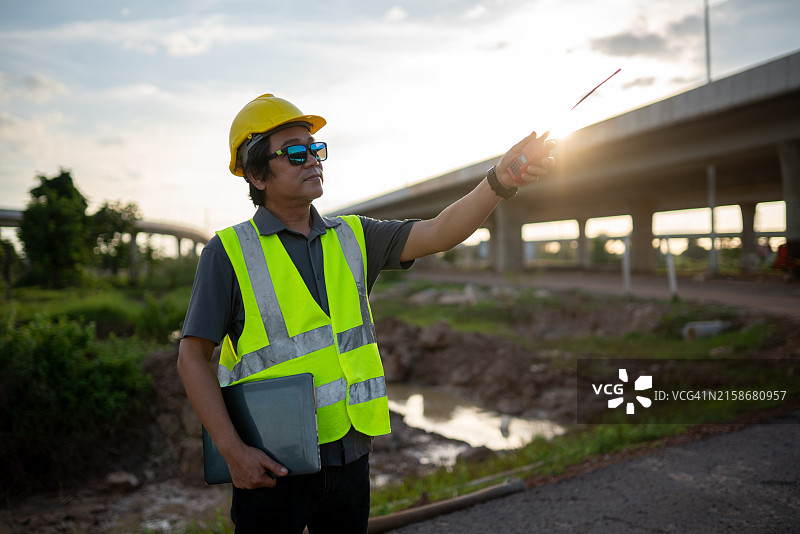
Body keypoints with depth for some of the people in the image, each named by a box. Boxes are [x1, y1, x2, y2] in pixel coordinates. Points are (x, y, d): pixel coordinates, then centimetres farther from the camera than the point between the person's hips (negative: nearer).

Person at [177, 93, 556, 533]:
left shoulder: (352, 237, 7)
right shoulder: (229, 252, -6)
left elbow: (438, 233, -4)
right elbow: (192, 357, -7)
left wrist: (500, 181, -21)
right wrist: (233, 451, -15)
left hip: (348, 454, 5)